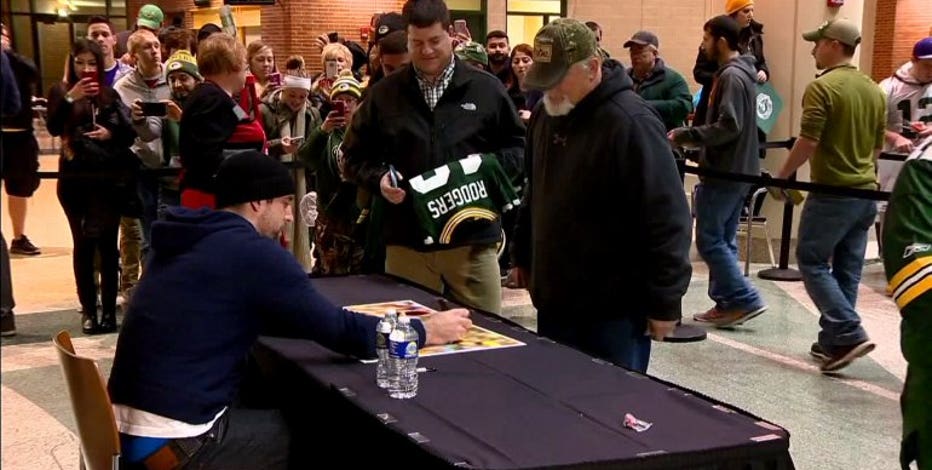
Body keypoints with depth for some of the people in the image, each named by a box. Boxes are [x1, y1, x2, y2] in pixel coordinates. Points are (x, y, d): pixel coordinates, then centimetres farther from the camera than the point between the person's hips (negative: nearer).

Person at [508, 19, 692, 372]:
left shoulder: (629, 122, -19)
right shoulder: (546, 114, 8)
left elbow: (665, 219, -20)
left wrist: (664, 302, -18)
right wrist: (522, 256, 21)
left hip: (614, 307, -8)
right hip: (555, 298, 8)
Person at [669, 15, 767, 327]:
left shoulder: (731, 76, -17)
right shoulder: (738, 72, 15)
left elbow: (728, 127, -24)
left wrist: (683, 136, -20)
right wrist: (692, 137, 12)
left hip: (725, 171, -10)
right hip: (736, 169, 10)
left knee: (709, 239, -5)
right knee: (723, 239, 12)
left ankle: (745, 299, -3)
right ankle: (727, 303, 16)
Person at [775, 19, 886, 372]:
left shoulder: (822, 87, -14)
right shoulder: (874, 90, 11)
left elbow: (808, 142, -18)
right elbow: (878, 146, 17)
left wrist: (782, 176, -6)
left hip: (832, 193, -7)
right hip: (866, 192, 8)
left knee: (812, 262, 1)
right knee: (847, 271, 11)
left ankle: (849, 334, -10)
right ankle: (833, 340, 16)